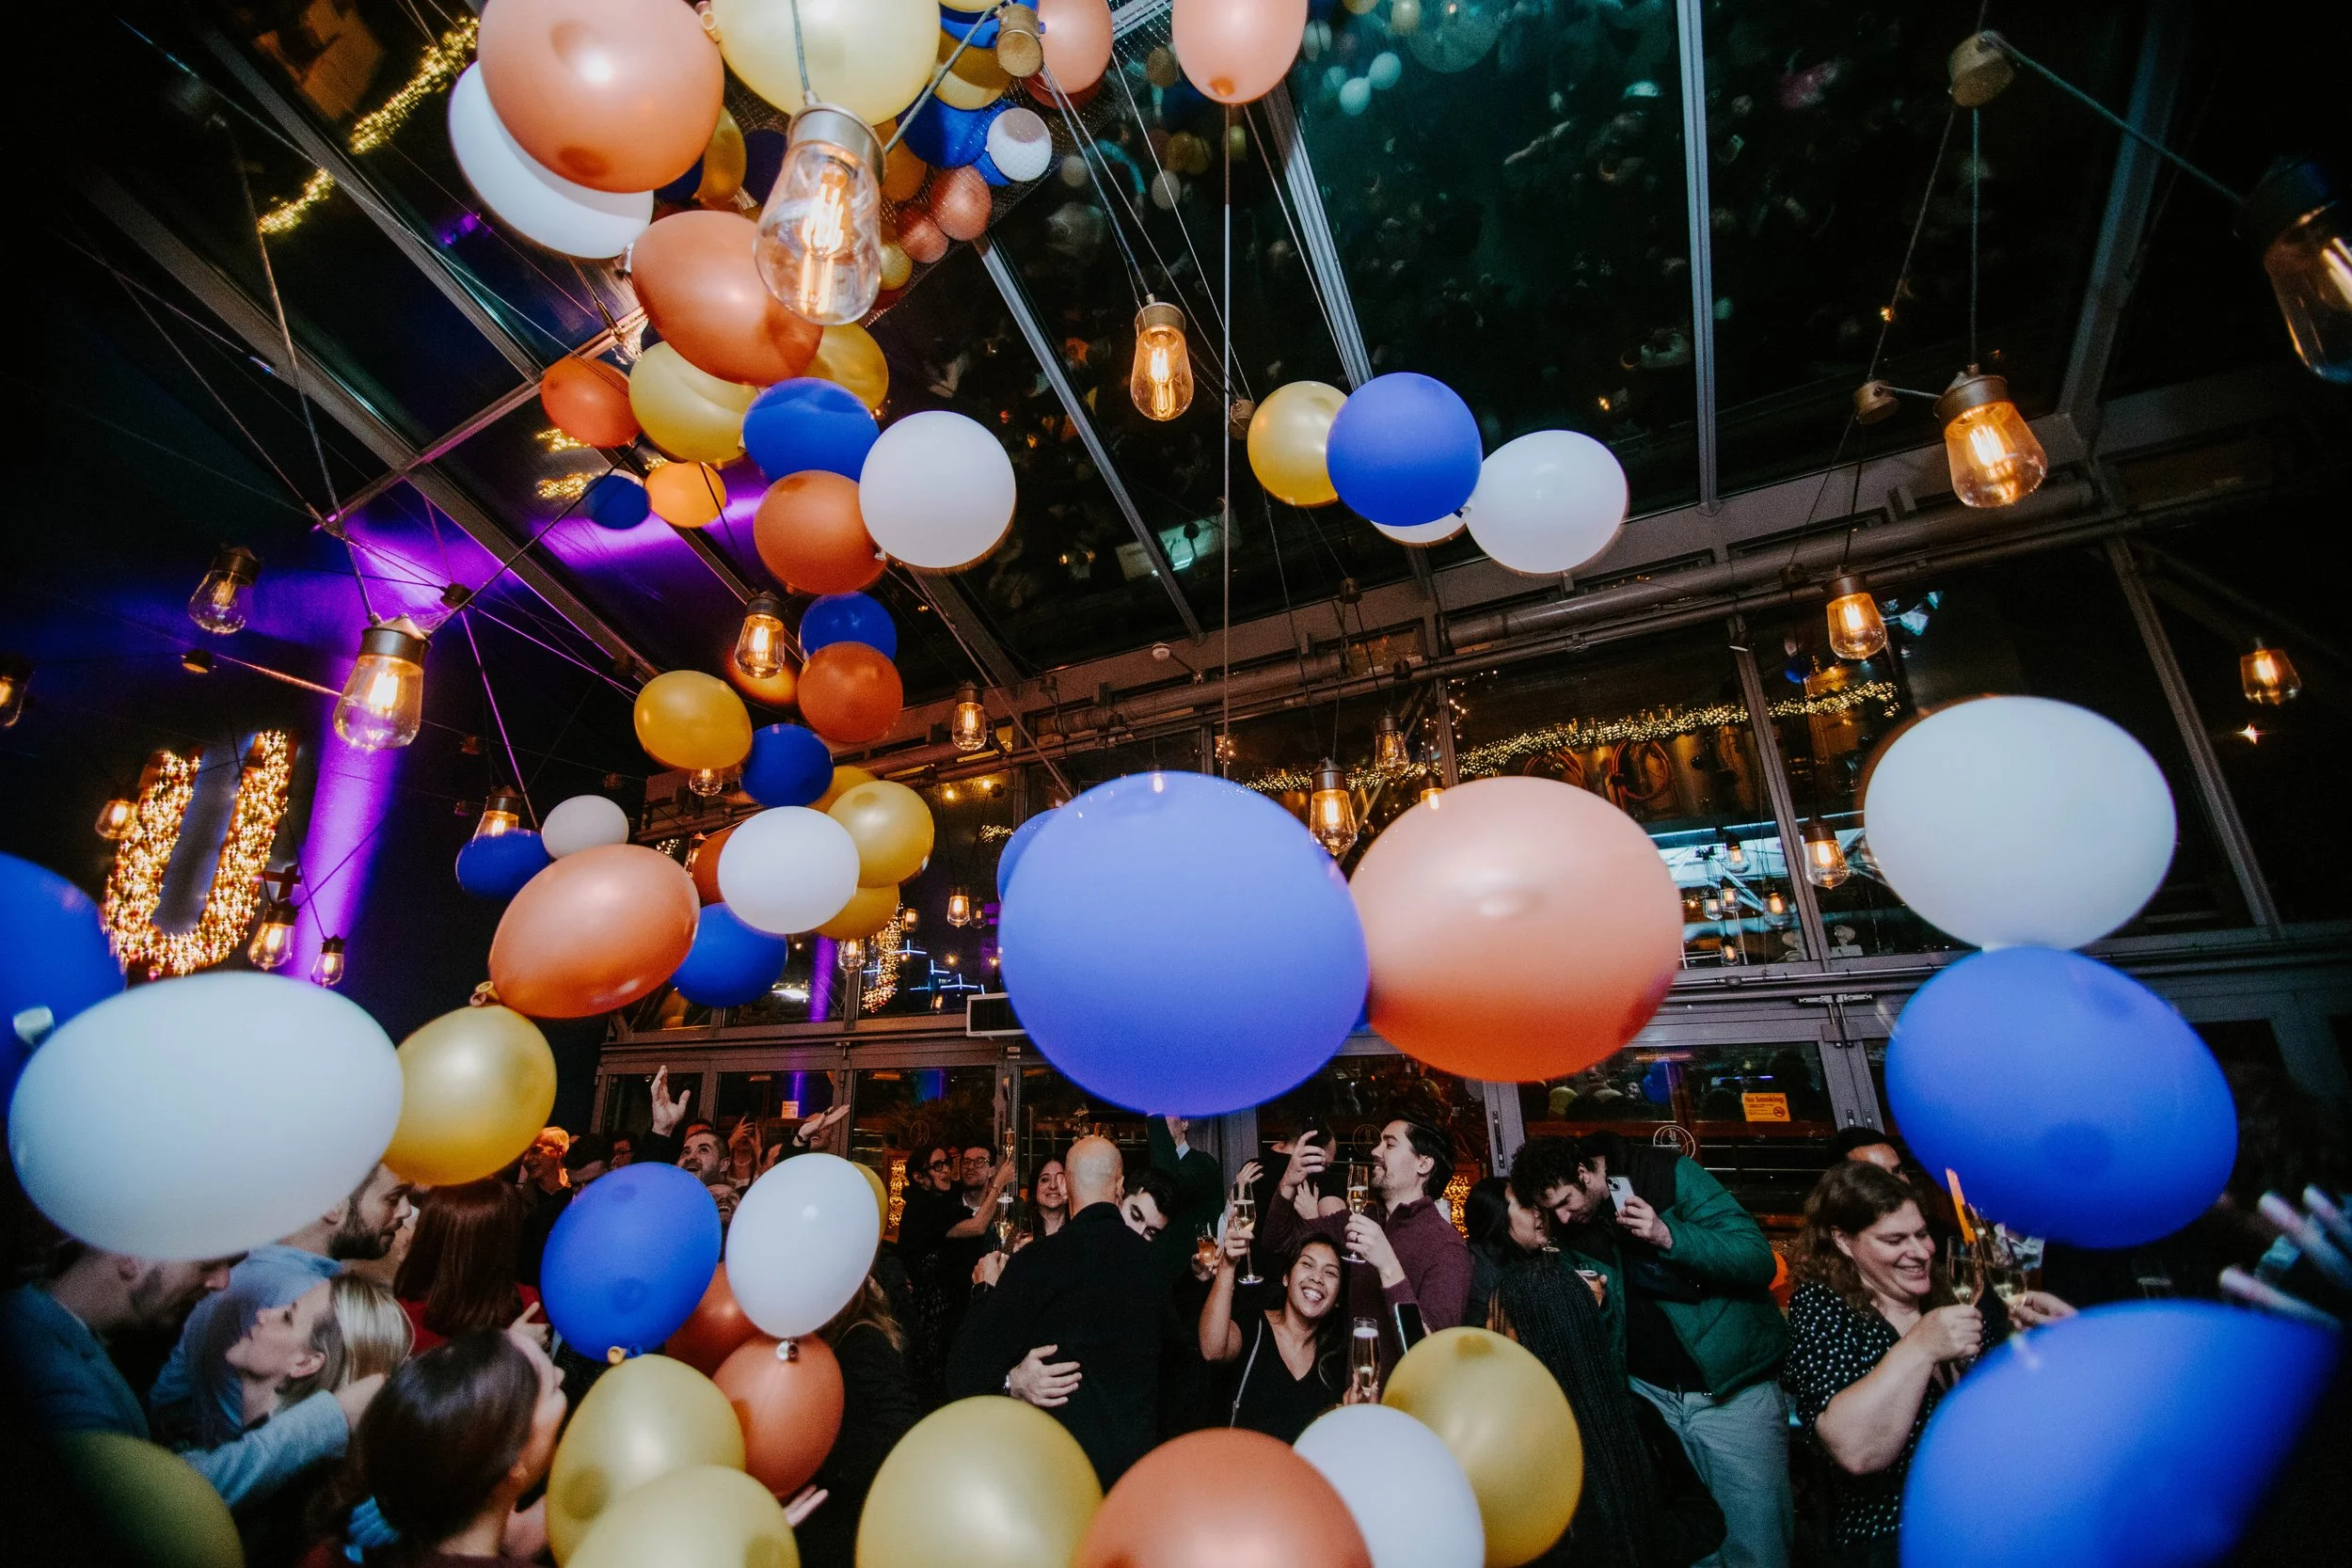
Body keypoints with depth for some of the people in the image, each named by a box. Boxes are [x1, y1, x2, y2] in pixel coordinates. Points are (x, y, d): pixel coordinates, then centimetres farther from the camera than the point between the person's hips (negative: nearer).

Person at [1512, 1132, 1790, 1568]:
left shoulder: (1671, 1175, -15)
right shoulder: (1571, 1229, 1)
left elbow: (1759, 1261, -18)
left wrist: (1670, 1236, -31)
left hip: (1732, 1389, -4)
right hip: (1648, 1393, 4)